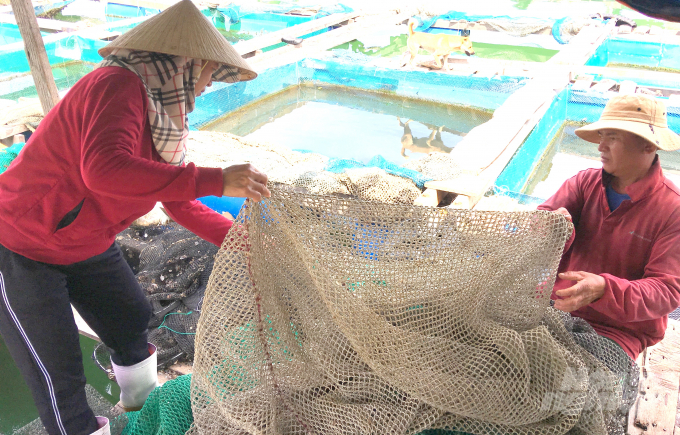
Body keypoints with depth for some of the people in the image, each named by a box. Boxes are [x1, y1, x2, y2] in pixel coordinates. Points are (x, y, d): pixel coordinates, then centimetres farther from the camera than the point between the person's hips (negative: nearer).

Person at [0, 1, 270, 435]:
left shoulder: (162, 110, 0)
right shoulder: (119, 85, -28)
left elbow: (178, 202, 6)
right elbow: (105, 169, -47)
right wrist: (216, 180, -44)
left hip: (86, 243, 9)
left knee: (132, 320, 21)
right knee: (60, 376, 0)